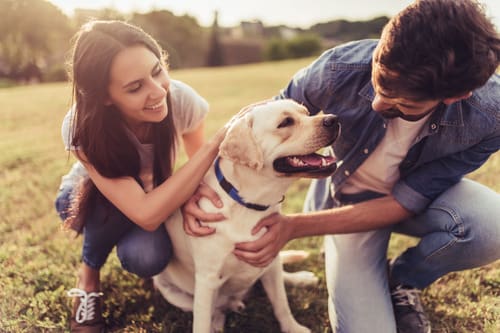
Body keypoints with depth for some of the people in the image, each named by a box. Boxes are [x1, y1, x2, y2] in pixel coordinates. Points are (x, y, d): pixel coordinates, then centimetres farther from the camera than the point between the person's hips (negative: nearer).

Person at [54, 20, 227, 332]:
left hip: (154, 196, 2)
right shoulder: (82, 128, -37)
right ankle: (89, 275, -5)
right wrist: (220, 140, -49)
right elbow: (147, 214, -44)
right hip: (91, 200, -2)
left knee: (147, 258, -29)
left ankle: (132, 241, 10)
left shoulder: (181, 99, -30)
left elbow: (199, 162, -10)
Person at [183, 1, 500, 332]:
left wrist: (293, 226, -30)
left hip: (418, 197, 2)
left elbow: (403, 203, -24)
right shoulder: (340, 69, -31)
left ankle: (402, 280, 1)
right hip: (347, 201, -1)